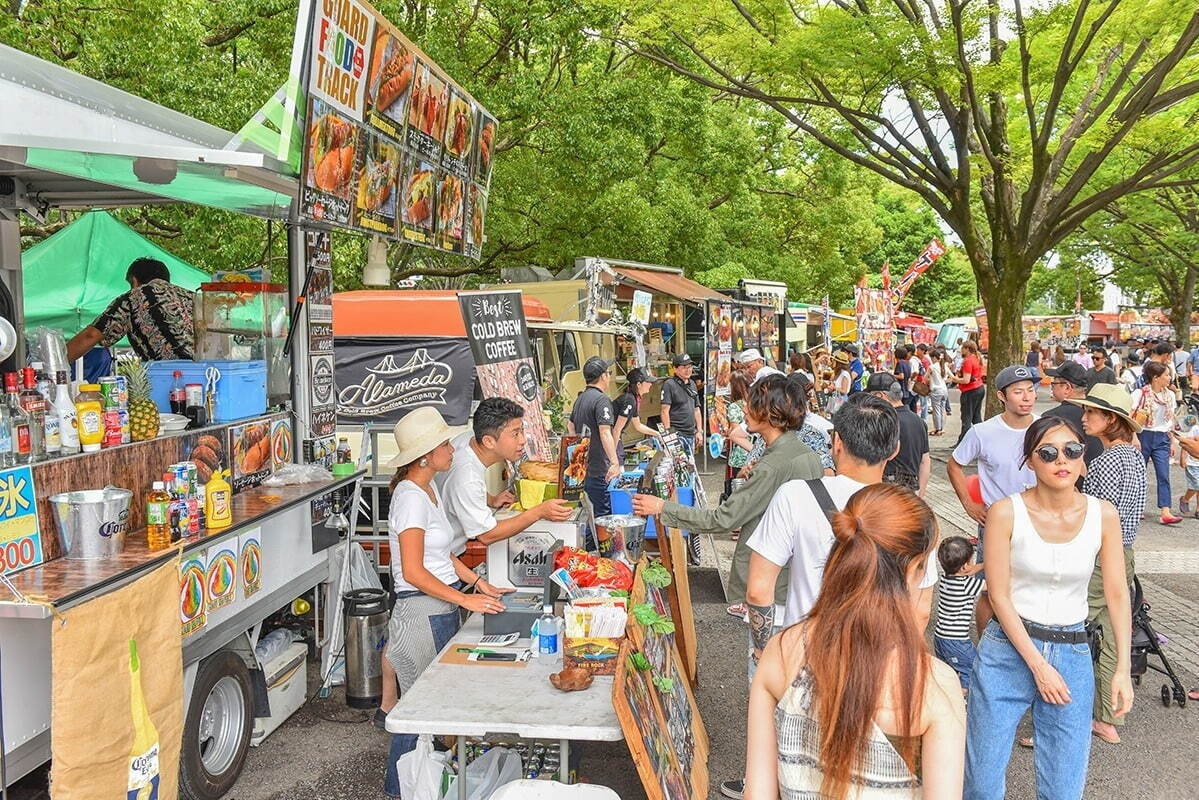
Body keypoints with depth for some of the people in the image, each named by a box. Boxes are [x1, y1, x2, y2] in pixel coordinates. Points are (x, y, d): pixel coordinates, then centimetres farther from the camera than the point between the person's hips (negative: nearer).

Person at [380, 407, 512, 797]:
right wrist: (464, 599, -21)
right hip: (422, 610, -9)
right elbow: (413, 572, -23)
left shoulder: (429, 489, 11)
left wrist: (479, 584, 9)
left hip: (442, 607, 9)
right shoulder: (411, 497, -19)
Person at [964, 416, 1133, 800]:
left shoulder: (1103, 514, -3)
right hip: (1007, 649, -2)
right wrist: (1037, 665, -12)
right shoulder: (1006, 512, -11)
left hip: (1072, 653, 2)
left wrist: (1123, 668, -6)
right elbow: (999, 595, -10)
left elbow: (1117, 594, 0)